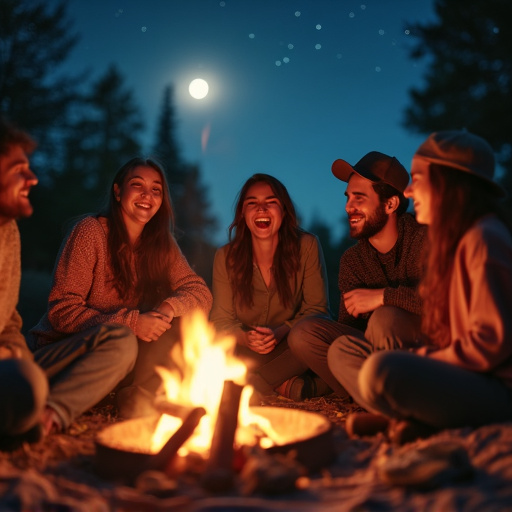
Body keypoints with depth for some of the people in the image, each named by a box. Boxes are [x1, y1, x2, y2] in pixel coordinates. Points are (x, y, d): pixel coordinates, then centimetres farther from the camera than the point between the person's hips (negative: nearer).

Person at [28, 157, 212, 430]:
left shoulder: (161, 244, 5)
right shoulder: (90, 231, -12)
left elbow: (201, 293, 0)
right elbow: (61, 310, -15)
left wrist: (169, 307, -23)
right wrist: (129, 322, -26)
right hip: (56, 349, -5)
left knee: (181, 319, -14)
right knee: (120, 339, -34)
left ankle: (137, 404, -15)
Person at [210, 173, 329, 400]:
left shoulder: (307, 246, -8)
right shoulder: (226, 257, -4)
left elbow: (317, 308, -7)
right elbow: (221, 319, -2)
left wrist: (281, 332, -25)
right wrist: (244, 338, -26)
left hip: (288, 347, -1)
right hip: (246, 354, 1)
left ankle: (250, 386, -21)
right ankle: (285, 385, -19)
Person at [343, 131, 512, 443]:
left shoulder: (485, 239, -14)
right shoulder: (455, 239, 16)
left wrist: (423, 359, -12)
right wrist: (421, 359, 1)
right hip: (465, 379, 10)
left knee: (382, 371, -35)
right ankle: (416, 418, -7)